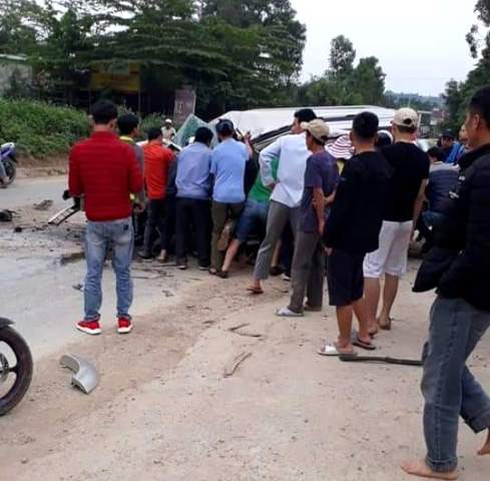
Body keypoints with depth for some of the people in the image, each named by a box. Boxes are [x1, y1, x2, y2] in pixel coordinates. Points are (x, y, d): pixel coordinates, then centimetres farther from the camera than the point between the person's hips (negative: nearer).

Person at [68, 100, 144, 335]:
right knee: (123, 272, 10)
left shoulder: (78, 151, -7)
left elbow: (74, 190, -2)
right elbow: (137, 186, -7)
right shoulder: (125, 150, -9)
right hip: (122, 220, 0)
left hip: (95, 222, 0)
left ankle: (91, 321, 16)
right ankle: (123, 319, 17)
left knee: (93, 273, 9)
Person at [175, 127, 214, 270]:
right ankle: (203, 261, 8)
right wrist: (209, 190, 14)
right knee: (202, 230, 4)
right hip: (200, 196, -3)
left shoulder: (184, 151, 11)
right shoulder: (209, 153, -1)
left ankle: (181, 260, 9)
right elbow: (212, 175, 1)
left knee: (182, 229, 9)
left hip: (182, 195, 3)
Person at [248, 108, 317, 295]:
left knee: (269, 241, 9)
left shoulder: (286, 140, 1)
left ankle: (257, 281, 8)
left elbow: (264, 155, -6)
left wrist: (269, 181, 1)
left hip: (281, 197, 0)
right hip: (303, 201, 0)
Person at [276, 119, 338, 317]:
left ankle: (295, 306, 0)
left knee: (300, 264, -3)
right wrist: (327, 202, 2)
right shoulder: (331, 160, 11)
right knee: (317, 263, 14)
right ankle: (315, 302, 21)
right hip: (322, 218, 9)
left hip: (311, 220, -9)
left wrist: (321, 220, -18)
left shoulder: (314, 161, -16)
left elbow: (318, 193, -20)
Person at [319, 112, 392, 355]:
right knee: (355, 287, 21)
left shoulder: (355, 166, -19)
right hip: (367, 236, 8)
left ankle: (344, 344, 11)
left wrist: (329, 238, -12)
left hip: (346, 237, -8)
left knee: (341, 291, 3)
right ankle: (364, 335, 29)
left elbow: (341, 207, -20)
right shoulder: (384, 165, 6)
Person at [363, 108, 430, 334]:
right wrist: (413, 224, 17)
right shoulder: (423, 158, 4)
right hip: (405, 220, 6)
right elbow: (420, 196, 9)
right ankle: (385, 316, 23)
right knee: (394, 270, 15)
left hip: (383, 218, -6)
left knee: (372, 269, -1)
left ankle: (371, 322, -1)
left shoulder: (387, 152, -13)